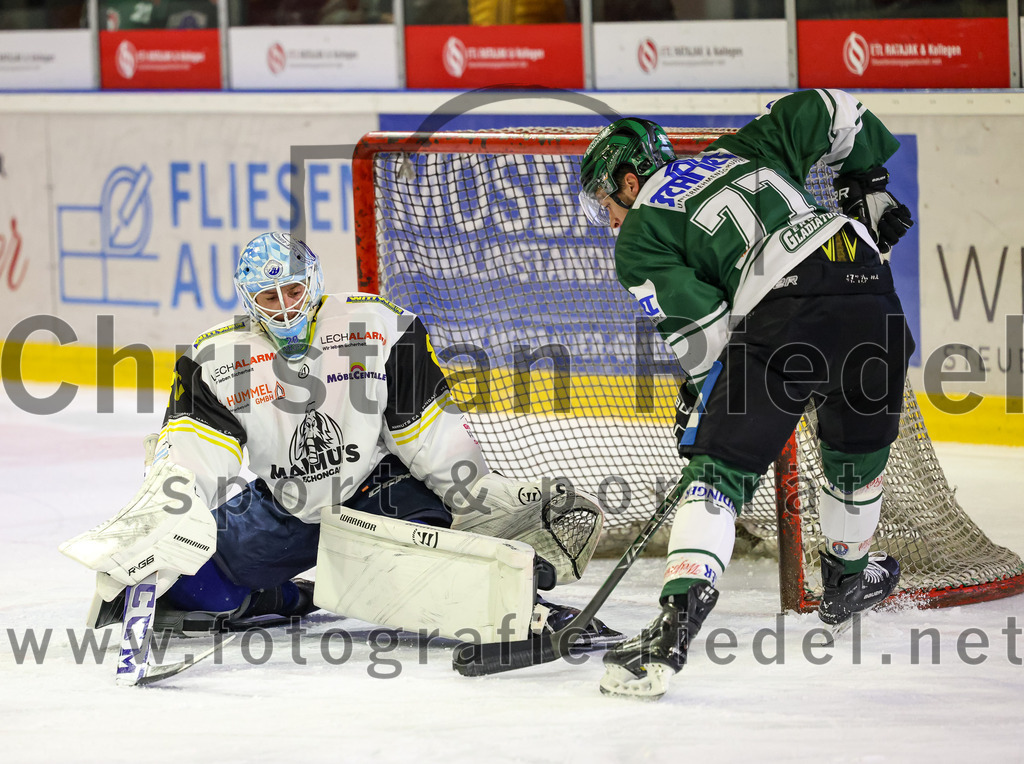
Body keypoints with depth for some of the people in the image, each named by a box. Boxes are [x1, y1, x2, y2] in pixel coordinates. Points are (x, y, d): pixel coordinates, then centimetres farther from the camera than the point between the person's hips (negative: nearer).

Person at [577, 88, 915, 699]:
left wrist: (699, 398, 15)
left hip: (784, 319, -6)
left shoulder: (640, 236, 13)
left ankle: (675, 626, -19)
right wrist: (866, 184, 26)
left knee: (721, 470, -4)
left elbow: (701, 324, 2)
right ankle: (850, 580, 49)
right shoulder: (737, 155, 30)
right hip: (868, 284, 6)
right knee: (859, 445, 30)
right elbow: (821, 109, 20)